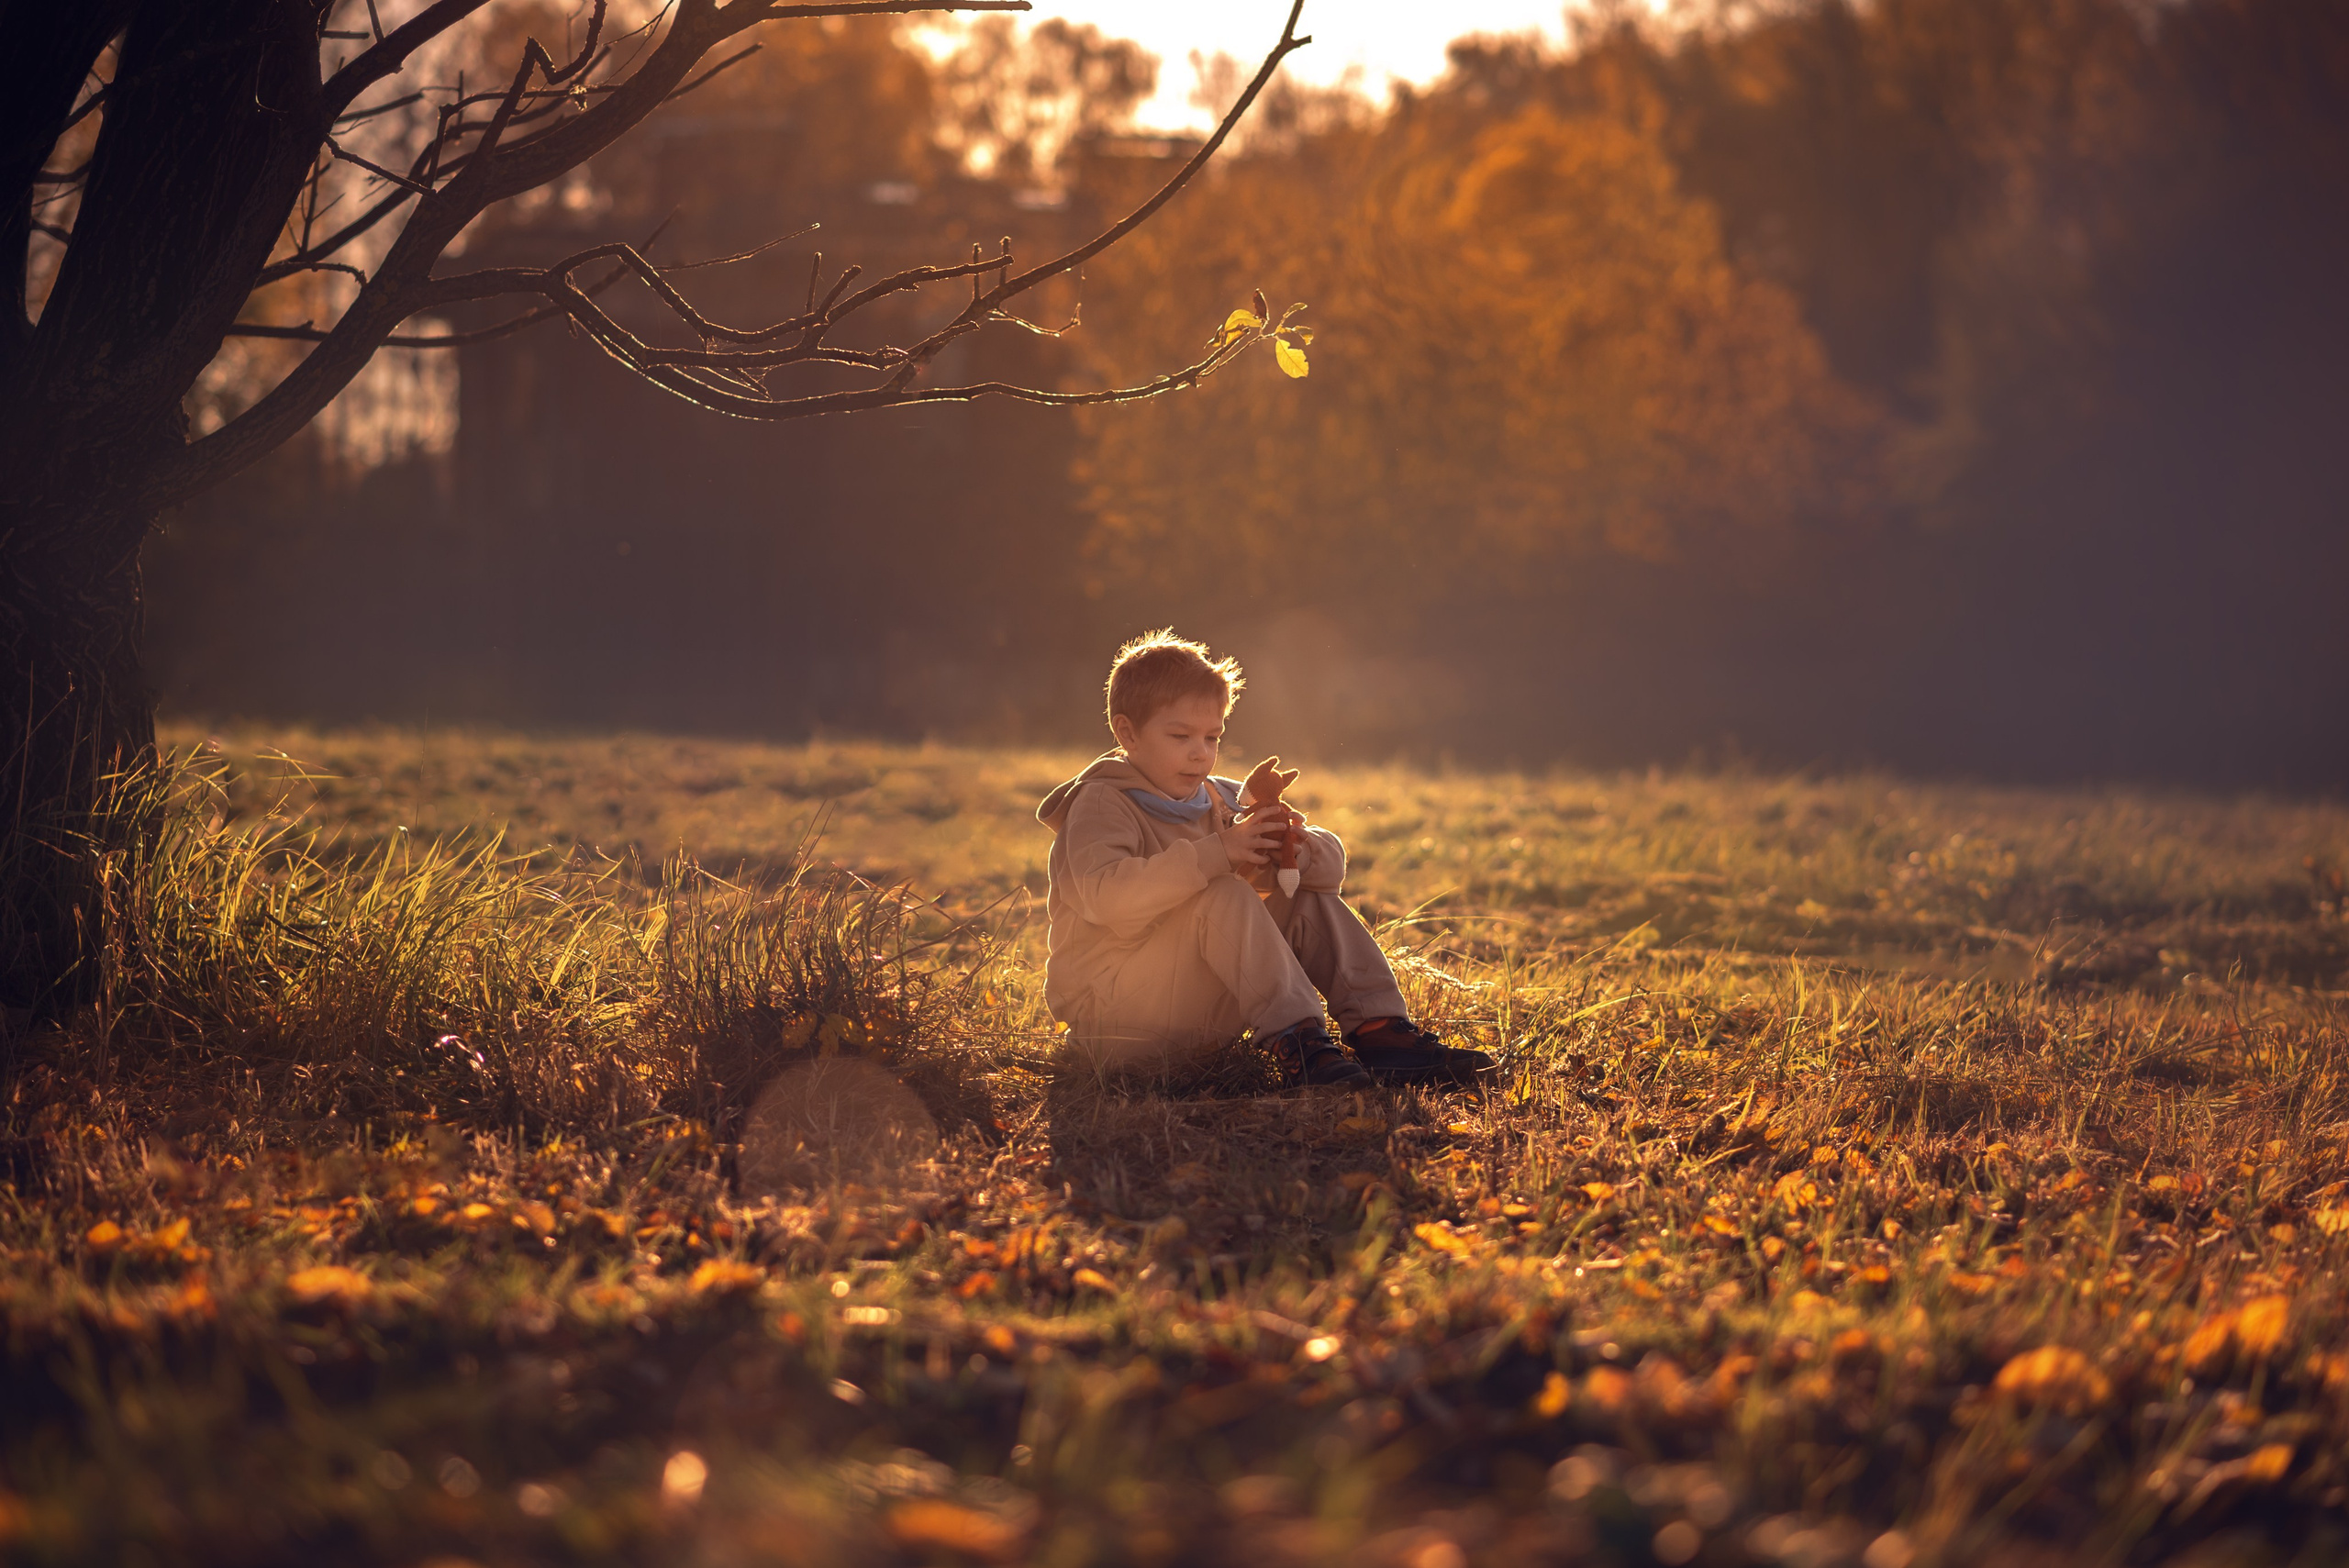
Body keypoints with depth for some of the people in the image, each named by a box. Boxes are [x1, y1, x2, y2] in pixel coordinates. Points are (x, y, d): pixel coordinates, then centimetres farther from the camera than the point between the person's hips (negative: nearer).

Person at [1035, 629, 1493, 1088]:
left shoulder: (1220, 801, 12)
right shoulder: (1102, 803, -9)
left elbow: (1332, 867, 9)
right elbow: (1105, 896, -31)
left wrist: (1296, 848, -16)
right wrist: (1216, 853, -33)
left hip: (1205, 1008, 7)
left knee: (1310, 901, 0)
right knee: (1224, 897, -27)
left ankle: (1378, 1028, -11)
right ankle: (1294, 1038, -31)